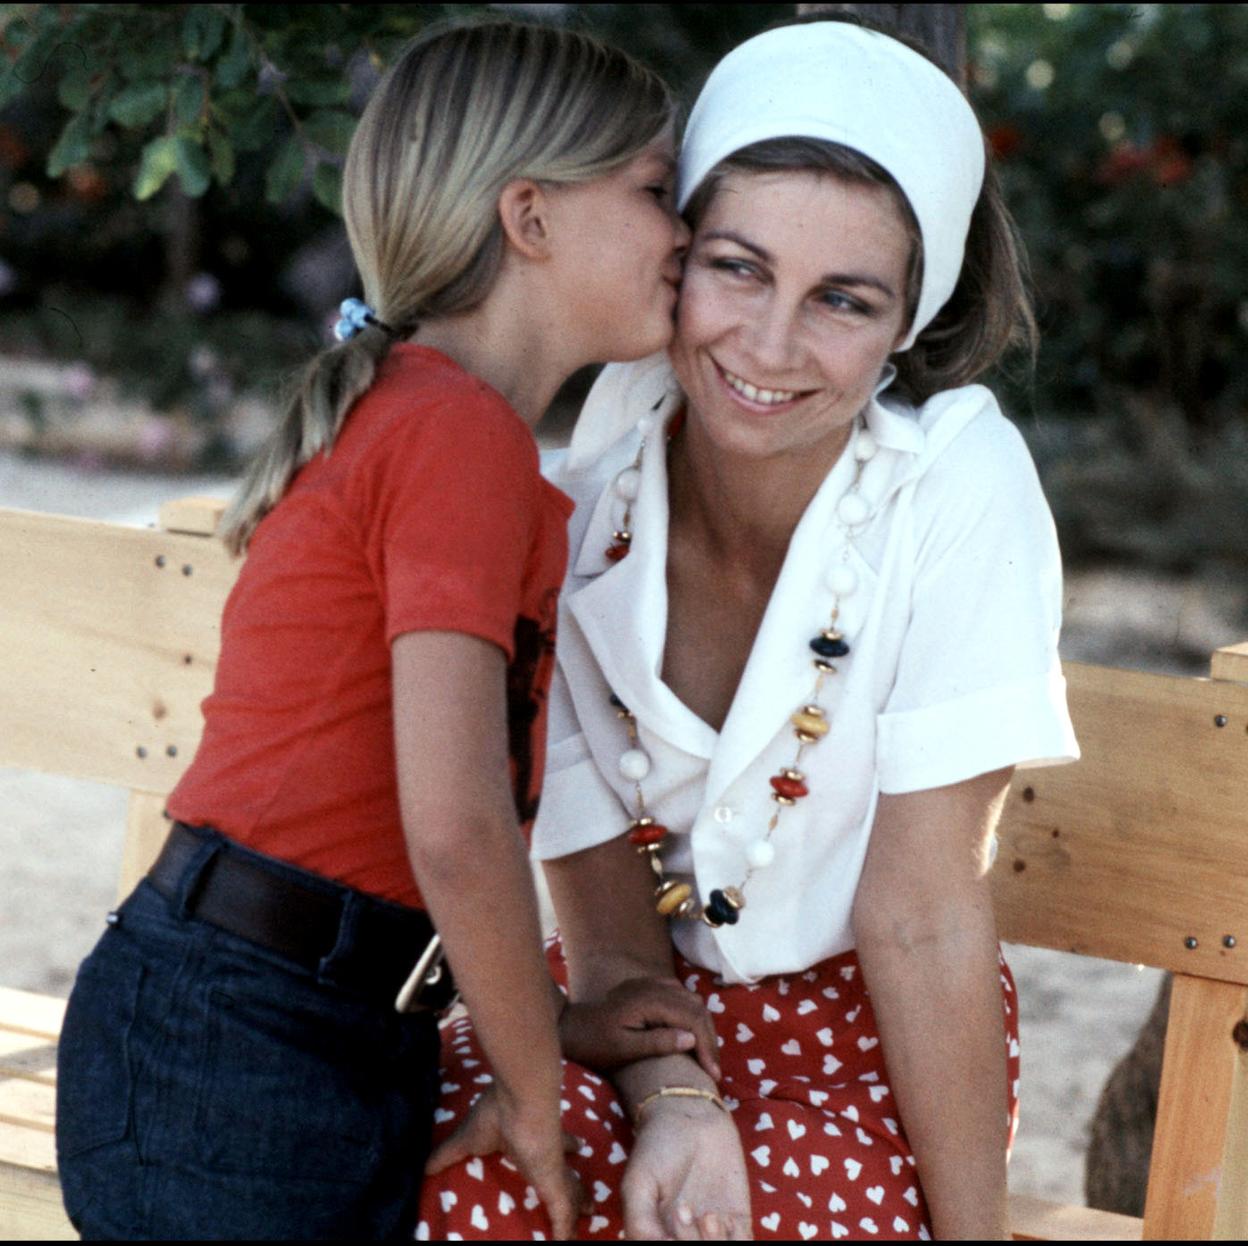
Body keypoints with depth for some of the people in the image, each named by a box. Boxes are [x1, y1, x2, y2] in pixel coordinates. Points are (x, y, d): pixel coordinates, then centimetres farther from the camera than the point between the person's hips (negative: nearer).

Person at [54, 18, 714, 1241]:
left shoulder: (403, 411, 15)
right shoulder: (461, 431, -15)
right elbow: (457, 828, -22)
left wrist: (547, 1024, 10)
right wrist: (534, 1099, -10)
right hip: (243, 1060, -9)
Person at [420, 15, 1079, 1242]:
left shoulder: (958, 483, -19)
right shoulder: (575, 518, -13)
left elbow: (922, 916, -17)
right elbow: (603, 907, -7)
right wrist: (669, 1095, -26)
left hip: (869, 1034, -2)